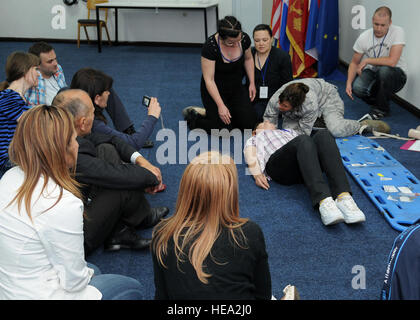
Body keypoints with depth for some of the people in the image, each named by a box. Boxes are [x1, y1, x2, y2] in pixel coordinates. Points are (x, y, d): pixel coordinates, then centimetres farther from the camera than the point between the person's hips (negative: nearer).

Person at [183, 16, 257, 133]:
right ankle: (193, 117, 12)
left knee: (249, 124, -7)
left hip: (236, 86, 5)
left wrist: (252, 83, 2)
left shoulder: (244, 39, -16)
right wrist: (220, 105, -29)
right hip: (214, 89, -5)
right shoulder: (210, 46, -30)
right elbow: (209, 80, -25)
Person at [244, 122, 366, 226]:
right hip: (278, 163, -3)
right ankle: (324, 202, -55)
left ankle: (344, 197, -47)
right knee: (304, 140, -34)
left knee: (323, 134, -28)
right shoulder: (253, 139, 37)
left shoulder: (289, 131, 45)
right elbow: (251, 157, 16)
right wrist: (256, 173, -8)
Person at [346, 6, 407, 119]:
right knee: (357, 88, -28)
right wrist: (349, 83, -13)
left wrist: (367, 60, -21)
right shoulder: (363, 37, -9)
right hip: (372, 72, 3)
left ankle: (382, 108, -11)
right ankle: (376, 101, 9)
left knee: (384, 70, -38)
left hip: (396, 75, -3)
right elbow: (354, 62, 2)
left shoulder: (398, 32, -19)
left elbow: (392, 61, -30)